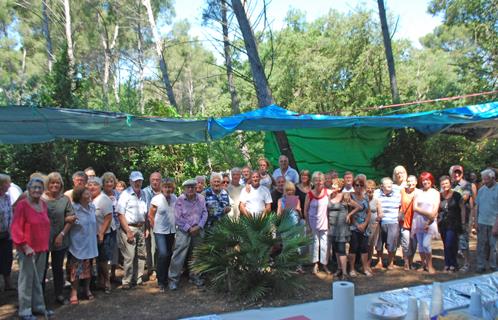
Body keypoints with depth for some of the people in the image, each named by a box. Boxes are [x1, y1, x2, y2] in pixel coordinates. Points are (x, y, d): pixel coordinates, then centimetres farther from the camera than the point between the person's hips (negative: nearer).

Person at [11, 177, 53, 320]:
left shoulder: (43, 204, 8)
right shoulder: (22, 204, -12)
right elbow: (16, 228, -14)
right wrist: (25, 246, -18)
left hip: (42, 248, 6)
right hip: (27, 249, -6)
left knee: (38, 279, 15)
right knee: (27, 279, 2)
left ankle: (38, 306, 26)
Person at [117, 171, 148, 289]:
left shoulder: (143, 195, 11)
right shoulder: (125, 194, -8)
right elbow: (120, 214, -12)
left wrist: (145, 228, 6)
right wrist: (128, 231, -16)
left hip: (141, 228, 6)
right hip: (129, 228, -6)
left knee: (141, 255, 11)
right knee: (129, 256, -5)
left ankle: (138, 279, 24)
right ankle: (127, 282, 7)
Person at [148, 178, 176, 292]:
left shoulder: (174, 198, 0)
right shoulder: (156, 199, -12)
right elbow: (150, 216, -5)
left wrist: (176, 226, 10)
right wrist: (155, 228, -1)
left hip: (172, 231, 5)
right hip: (160, 231, -5)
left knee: (169, 255, 13)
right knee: (163, 254, -14)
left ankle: (165, 278, 32)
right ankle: (161, 282, -1)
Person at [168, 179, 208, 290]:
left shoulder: (201, 198, 1)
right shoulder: (180, 200, -7)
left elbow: (205, 213, 2)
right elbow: (178, 218, -8)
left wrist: (198, 227, -10)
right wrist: (189, 229, -12)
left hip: (198, 231, 3)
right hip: (183, 231, -3)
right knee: (178, 255, -5)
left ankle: (194, 276, 27)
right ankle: (173, 279, 3)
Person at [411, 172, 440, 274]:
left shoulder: (435, 193, 3)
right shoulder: (418, 193, 7)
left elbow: (435, 210, -4)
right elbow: (415, 208, -2)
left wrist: (429, 222, -12)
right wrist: (427, 214, -13)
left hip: (430, 223, -3)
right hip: (418, 222, 3)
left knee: (426, 244, -12)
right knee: (420, 245, 6)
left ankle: (430, 266, 2)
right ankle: (424, 264, 20)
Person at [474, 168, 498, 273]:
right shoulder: (481, 190, 5)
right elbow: (476, 207, 9)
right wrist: (476, 222, 5)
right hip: (482, 223, 4)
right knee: (481, 245, 8)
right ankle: (481, 266, 17)